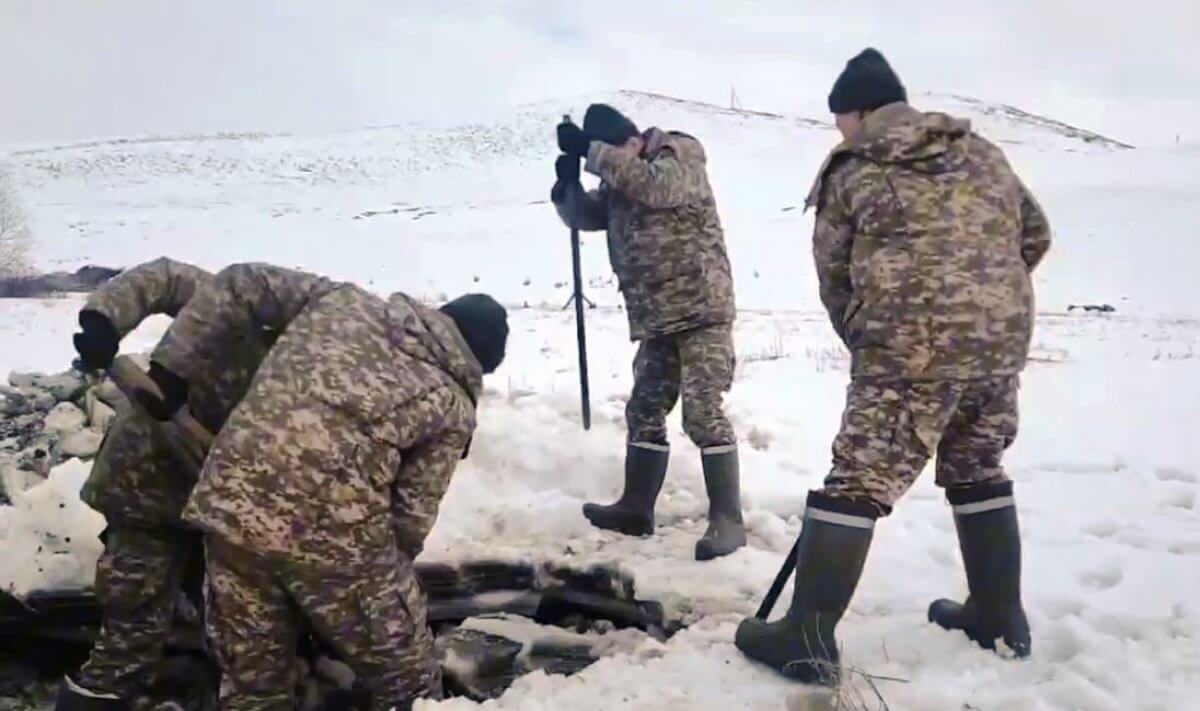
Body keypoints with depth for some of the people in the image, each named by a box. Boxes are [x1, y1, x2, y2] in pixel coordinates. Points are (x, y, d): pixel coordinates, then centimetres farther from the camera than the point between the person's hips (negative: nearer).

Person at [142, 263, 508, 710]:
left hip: (231, 503, 5)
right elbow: (411, 516, 6)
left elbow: (240, 286, 19)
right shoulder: (453, 406, 8)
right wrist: (380, 571, 21)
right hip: (335, 533, -4)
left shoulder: (342, 299, 19)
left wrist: (173, 367, 22)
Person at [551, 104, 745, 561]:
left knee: (702, 411, -13)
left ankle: (727, 519, -7)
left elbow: (654, 184, -28)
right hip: (656, 318, 8)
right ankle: (636, 508, 24)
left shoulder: (680, 157, -9)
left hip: (701, 308, -8)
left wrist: (590, 150, -25)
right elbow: (585, 216, 13)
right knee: (645, 410, 12)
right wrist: (567, 183, -9)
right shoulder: (618, 182, 12)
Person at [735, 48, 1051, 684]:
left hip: (913, 347, -6)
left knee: (858, 481, -4)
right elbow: (1035, 236, 22)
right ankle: (1000, 615, 32)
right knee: (979, 470, 22)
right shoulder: (984, 154, 18)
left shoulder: (850, 171, 4)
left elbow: (835, 277, 7)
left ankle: (807, 636, -2)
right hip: (1002, 341, 6)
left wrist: (865, 343, 20)